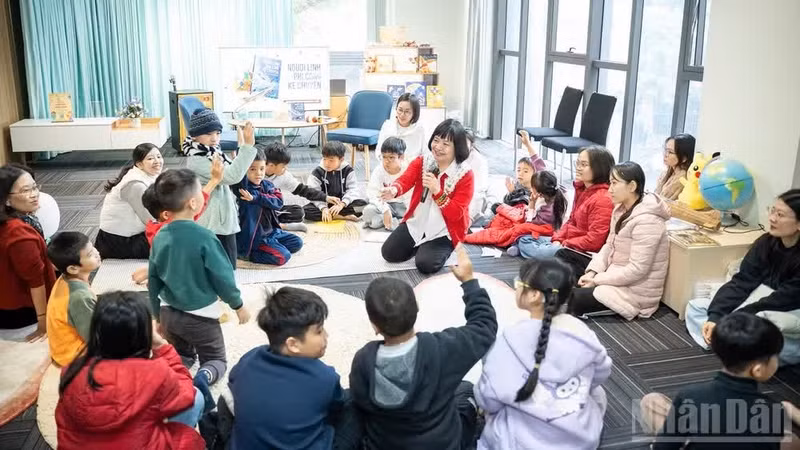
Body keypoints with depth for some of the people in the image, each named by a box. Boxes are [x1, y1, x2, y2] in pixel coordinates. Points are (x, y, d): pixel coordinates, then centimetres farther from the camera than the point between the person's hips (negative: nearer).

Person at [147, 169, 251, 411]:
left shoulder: (159, 237, -4)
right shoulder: (203, 237, -22)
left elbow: (153, 280, 5)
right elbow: (222, 276, -16)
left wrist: (158, 315, 18)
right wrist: (238, 305, 0)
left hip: (169, 312, 5)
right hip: (200, 315, -5)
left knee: (181, 354, 28)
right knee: (216, 359, 14)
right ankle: (203, 377, -20)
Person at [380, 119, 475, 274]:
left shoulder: (465, 175, -18)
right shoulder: (421, 162, -6)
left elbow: (456, 214, -21)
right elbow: (405, 180, -23)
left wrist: (437, 191, -35)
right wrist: (394, 190, -48)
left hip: (444, 231, -4)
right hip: (416, 223, 4)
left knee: (425, 264, -22)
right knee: (388, 253, -3)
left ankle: (445, 248, 12)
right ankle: (421, 245, 22)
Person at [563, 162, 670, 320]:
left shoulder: (646, 221, -25)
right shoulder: (622, 208, 4)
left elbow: (636, 270, -27)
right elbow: (609, 246, 9)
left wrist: (597, 280, -20)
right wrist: (592, 272, -7)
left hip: (635, 291, -10)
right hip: (615, 273, 10)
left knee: (571, 299, -22)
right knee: (563, 255, 7)